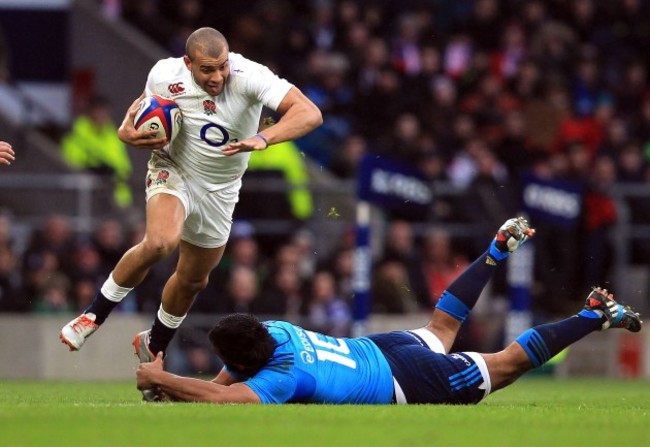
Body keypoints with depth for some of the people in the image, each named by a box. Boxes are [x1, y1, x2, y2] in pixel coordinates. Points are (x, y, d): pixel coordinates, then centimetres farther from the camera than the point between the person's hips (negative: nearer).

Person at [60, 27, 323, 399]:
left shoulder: (249, 77, -29)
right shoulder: (165, 75, -20)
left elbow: (310, 114, -40)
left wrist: (263, 138, -54)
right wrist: (128, 130, -15)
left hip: (219, 191, 2)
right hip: (173, 172, -2)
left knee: (193, 280, 16)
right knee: (160, 241, -33)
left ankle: (153, 348, 45)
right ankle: (94, 315, -13)